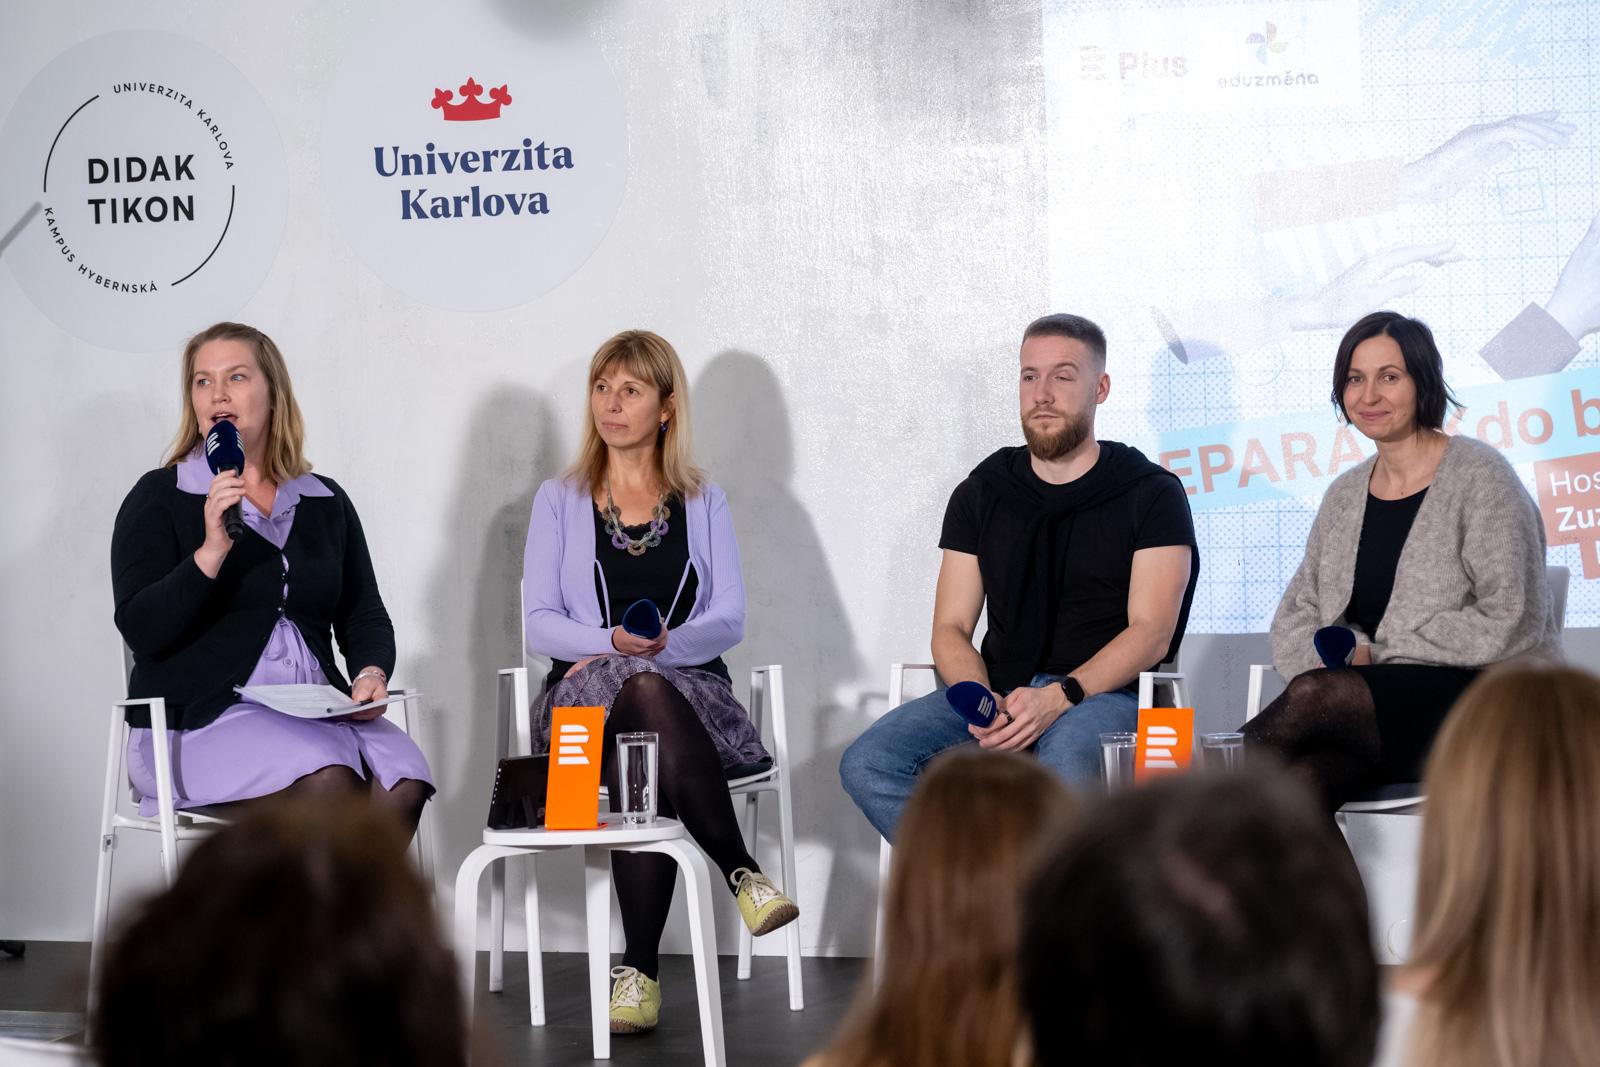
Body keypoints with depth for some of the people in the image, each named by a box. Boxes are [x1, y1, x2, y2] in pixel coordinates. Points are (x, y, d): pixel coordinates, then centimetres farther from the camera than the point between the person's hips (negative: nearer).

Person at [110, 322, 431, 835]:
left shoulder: (326, 502, 18)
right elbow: (140, 630, -5)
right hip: (200, 717, -4)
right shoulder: (158, 499, 6)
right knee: (329, 783, -34)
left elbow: (364, 616, 19)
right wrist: (212, 551, -18)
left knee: (402, 786, -28)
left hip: (316, 715, 4)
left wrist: (371, 673, -4)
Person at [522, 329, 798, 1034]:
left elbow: (728, 620, 4)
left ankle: (639, 970, -32)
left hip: (689, 688, 1)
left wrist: (663, 643, -16)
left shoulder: (703, 504, 16)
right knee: (643, 688, -39)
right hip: (584, 696, 0)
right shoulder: (560, 501, 14)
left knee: (640, 767, -37)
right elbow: (539, 625, 3)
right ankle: (742, 872, -34)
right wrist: (614, 643, -17)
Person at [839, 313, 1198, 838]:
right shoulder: (981, 495, 16)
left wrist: (1060, 697, -21)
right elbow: (950, 630, 11)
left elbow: (1152, 632, -5)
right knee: (867, 765, -23)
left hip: (1104, 692, -4)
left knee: (1065, 770, -40)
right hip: (998, 691, 4)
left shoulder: (1152, 494, 5)